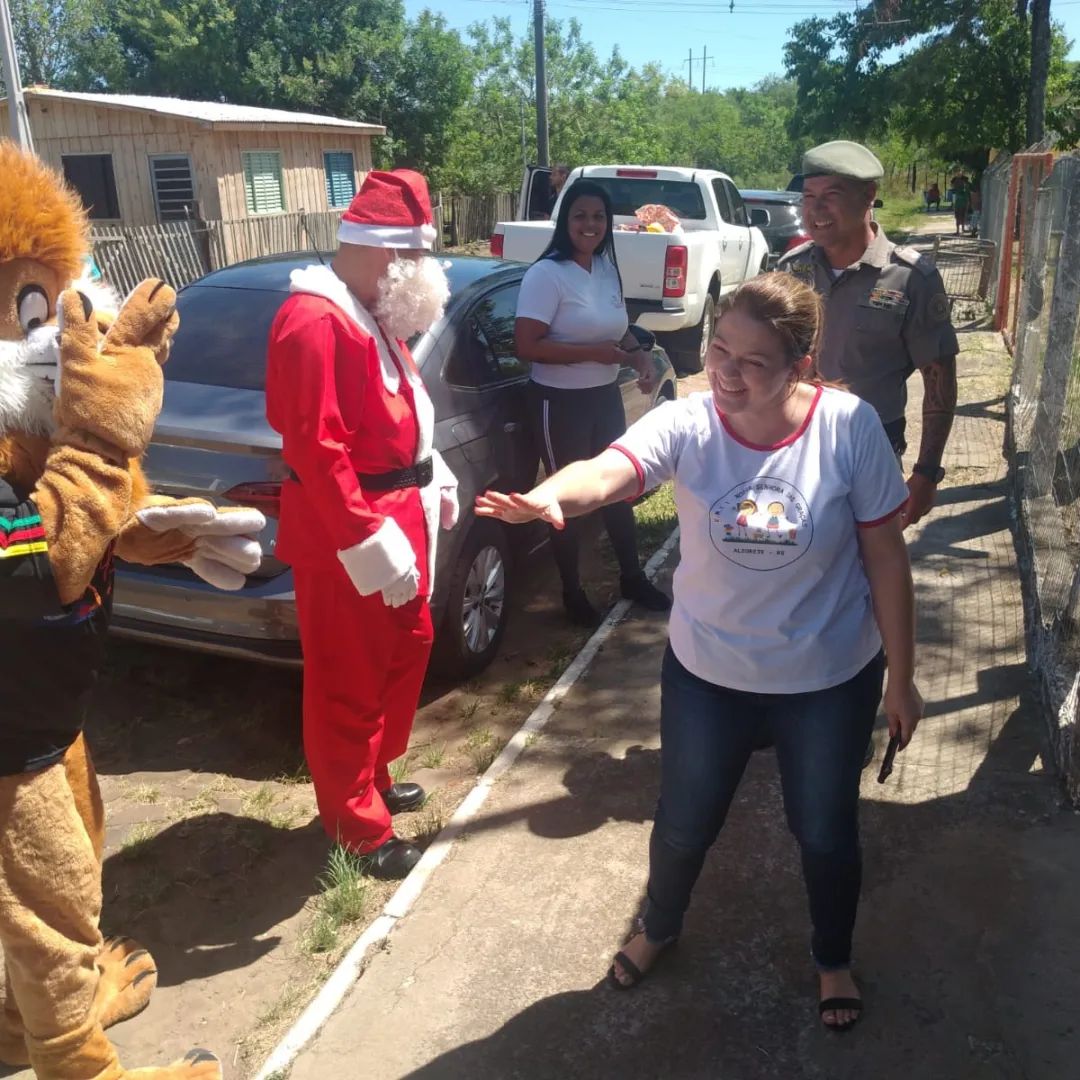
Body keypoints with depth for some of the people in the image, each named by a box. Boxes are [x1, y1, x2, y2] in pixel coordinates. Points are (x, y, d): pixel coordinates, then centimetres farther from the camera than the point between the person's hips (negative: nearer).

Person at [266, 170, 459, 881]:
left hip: (399, 510, 11)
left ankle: (376, 779, 40)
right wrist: (367, 538, -27)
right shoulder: (315, 321, -21)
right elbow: (316, 448, -26)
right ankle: (358, 827, 20)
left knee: (408, 650, 21)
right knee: (349, 686, 4)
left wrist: (433, 475, 16)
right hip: (346, 535, -10)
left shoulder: (375, 311, 12)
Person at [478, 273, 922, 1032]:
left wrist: (901, 677, -4)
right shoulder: (688, 424, -18)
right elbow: (610, 471, -39)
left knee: (826, 833, 18)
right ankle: (659, 928, 52)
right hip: (707, 674, 1)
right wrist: (551, 496, -62)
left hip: (830, 680, 0)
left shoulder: (849, 427, -18)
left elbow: (886, 555, -9)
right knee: (684, 826, 18)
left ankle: (834, 960, 50)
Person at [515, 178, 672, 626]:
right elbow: (527, 345, -23)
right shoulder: (546, 274, -17)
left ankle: (631, 577, 38)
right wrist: (590, 352, -24)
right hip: (560, 403, -7)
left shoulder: (608, 268, 5)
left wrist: (640, 355, -1)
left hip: (606, 397, 7)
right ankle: (573, 593, 25)